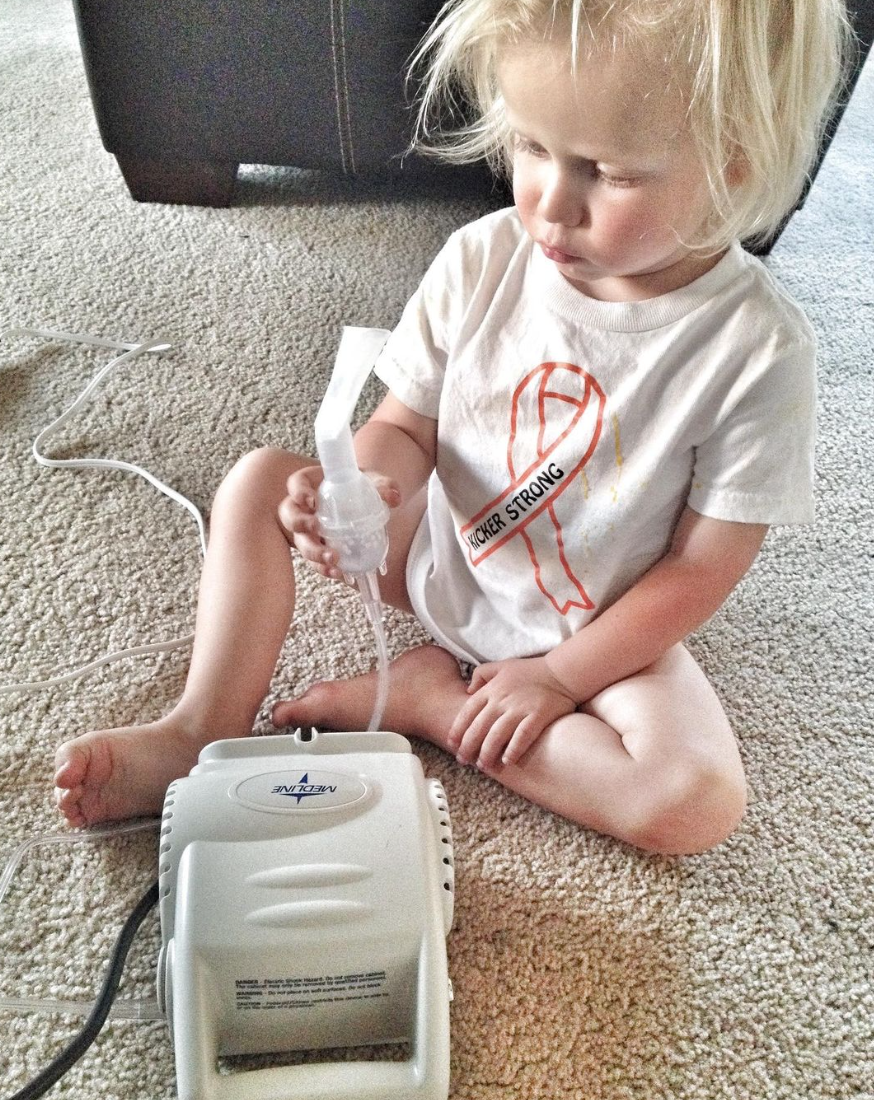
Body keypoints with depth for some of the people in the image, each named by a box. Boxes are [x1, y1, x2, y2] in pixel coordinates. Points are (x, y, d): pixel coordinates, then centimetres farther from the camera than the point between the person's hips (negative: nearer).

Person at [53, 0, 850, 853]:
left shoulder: (758, 350, -25)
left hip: (600, 629, -2)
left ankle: (428, 697, -11)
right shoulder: (481, 261, -16)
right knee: (258, 483, -8)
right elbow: (406, 426, -8)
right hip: (438, 557, 3)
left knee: (699, 804, -26)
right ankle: (205, 729, -7)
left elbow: (702, 568, -17)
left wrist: (561, 674, -15)